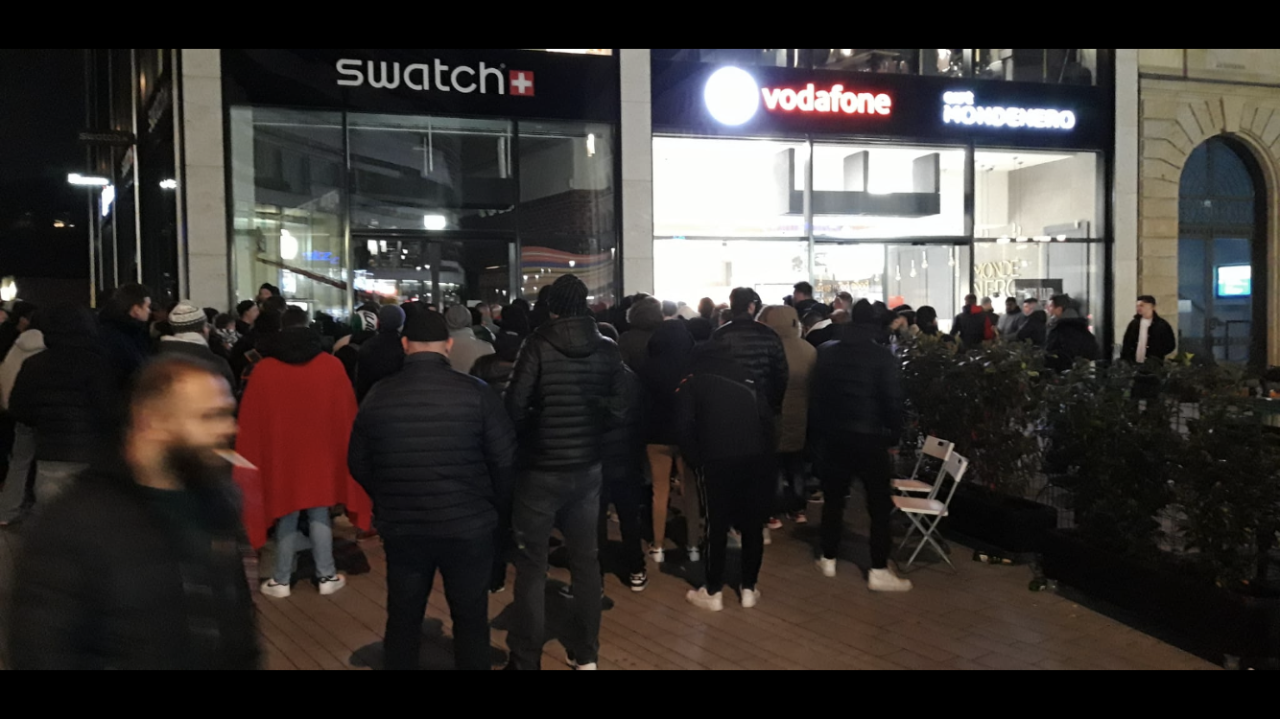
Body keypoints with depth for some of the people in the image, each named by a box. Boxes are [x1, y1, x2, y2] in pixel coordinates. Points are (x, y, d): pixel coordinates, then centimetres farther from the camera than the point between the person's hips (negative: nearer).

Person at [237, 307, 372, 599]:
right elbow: (347, 413, 3)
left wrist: (250, 458, 9)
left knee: (286, 518, 9)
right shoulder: (331, 365, -5)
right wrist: (343, 449, 15)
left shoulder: (263, 369, -7)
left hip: (280, 454, 0)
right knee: (319, 516, 10)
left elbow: (250, 420, -1)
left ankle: (281, 580, 15)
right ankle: (327, 576, 14)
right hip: (321, 454, 0)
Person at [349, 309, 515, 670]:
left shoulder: (379, 395, -5)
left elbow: (358, 464, 4)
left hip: (401, 527, 2)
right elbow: (506, 462, -10)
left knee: (403, 618, 18)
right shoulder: (476, 393, -13)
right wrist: (497, 510, 8)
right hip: (469, 526, -2)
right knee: (471, 619, 14)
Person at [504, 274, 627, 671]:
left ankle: (526, 659, 11)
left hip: (540, 469, -4)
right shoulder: (607, 350, -2)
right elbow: (619, 409, -5)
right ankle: (586, 655, 24)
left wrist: (530, 433, 2)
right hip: (588, 467, 4)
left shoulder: (538, 345, -13)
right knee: (585, 559, 15)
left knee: (531, 565, 6)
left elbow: (515, 406, -18)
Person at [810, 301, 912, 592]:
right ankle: (878, 571, -1)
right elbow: (892, 400, -11)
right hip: (869, 436, -4)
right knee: (879, 504, 1)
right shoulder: (883, 355, -8)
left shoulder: (827, 351, 5)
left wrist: (818, 432, 12)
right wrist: (894, 435, -1)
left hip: (833, 434, 4)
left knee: (833, 498, 14)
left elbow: (816, 394, 7)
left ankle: (828, 560, 21)